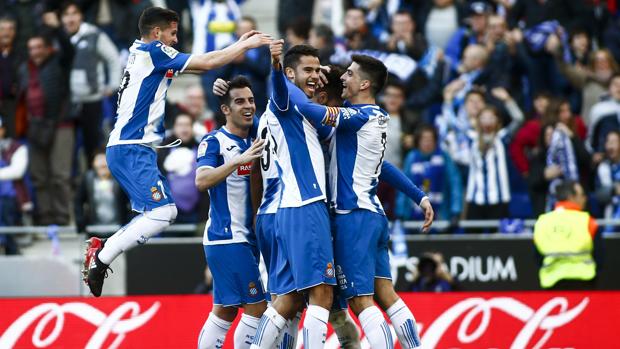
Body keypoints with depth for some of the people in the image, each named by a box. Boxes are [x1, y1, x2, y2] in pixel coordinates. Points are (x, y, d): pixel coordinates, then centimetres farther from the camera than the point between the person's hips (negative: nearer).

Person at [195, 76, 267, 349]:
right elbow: (202, 181, -24)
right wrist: (240, 160, -34)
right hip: (227, 237, -8)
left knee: (224, 311, 11)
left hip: (246, 237, 8)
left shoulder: (255, 139, 13)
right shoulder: (214, 142, -8)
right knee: (257, 307, -11)